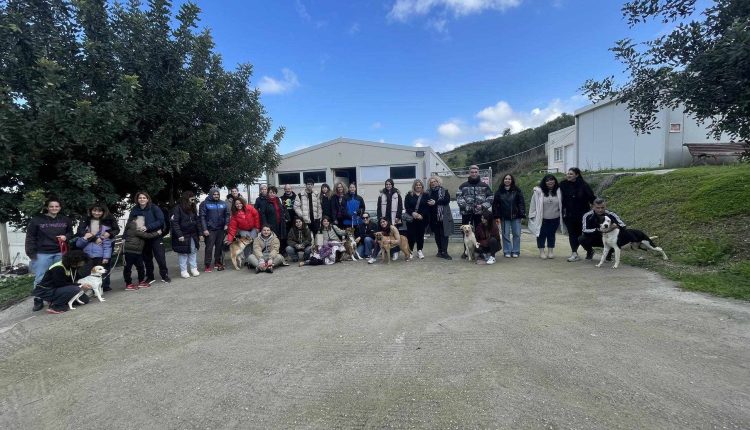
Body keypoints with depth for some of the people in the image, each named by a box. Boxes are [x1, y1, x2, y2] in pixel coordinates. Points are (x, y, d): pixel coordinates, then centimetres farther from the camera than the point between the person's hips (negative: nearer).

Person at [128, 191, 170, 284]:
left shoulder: (154, 208, -9)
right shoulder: (134, 210, 1)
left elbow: (161, 220, -14)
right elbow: (130, 222, 7)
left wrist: (147, 227, -23)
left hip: (155, 236, -3)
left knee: (160, 256, -4)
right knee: (146, 258, 12)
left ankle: (164, 275, 12)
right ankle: (150, 277, 26)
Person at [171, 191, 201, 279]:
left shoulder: (193, 208, 10)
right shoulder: (178, 208, -10)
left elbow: (197, 221, 13)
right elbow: (174, 223, -14)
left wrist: (199, 233, 9)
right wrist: (179, 235, -20)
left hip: (193, 235, 6)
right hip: (182, 236, -6)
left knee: (193, 252, 9)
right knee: (183, 253, 1)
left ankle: (194, 268, 17)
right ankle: (183, 271, 9)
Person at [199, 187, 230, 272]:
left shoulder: (223, 203, 10)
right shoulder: (205, 203, -2)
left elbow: (227, 214, 13)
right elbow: (202, 217, -6)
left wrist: (226, 224, -1)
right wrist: (204, 229, -13)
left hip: (221, 229, 4)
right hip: (210, 230, -4)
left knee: (219, 247, 10)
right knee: (209, 247, -4)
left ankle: (217, 262, 22)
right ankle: (207, 265, 3)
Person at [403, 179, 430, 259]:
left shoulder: (425, 195, 6)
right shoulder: (409, 195, 6)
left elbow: (427, 207, -2)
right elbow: (406, 206, -2)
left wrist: (421, 215, -14)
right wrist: (413, 213, -16)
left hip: (422, 219, 1)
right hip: (411, 219, -1)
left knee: (420, 234, 5)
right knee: (410, 234, -3)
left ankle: (419, 251, 16)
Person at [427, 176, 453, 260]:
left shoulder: (444, 191, 2)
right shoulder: (429, 192, 14)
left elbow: (447, 200, -12)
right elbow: (427, 202, 15)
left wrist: (435, 202, -18)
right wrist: (429, 203, -7)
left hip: (443, 216, -4)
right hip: (433, 217, 4)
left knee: (444, 234, -7)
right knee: (437, 234, 9)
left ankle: (444, 252, -6)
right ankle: (440, 250, 18)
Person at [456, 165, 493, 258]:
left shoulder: (484, 185, 9)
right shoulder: (463, 186, 7)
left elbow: (490, 197, 8)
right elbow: (458, 197, -1)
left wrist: (483, 206, -7)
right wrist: (464, 206, -16)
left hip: (480, 213, 0)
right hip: (466, 213, 0)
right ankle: (466, 250, 14)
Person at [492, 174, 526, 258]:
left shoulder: (517, 191, 3)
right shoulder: (499, 192, 5)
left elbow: (521, 203, 0)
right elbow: (495, 204, 3)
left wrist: (522, 213, -9)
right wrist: (496, 216, -3)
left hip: (515, 216, 0)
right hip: (504, 217, 0)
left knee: (516, 234, 4)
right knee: (506, 234, 4)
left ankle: (515, 251, 14)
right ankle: (507, 251, 13)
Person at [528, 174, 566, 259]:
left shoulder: (558, 191, -1)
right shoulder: (538, 191, -9)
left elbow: (561, 204, 6)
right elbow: (533, 204, -6)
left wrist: (562, 215, 7)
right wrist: (533, 215, -7)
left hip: (555, 218, 2)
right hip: (541, 218, -2)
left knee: (551, 235, 13)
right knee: (542, 235, 7)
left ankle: (550, 251, 24)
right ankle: (541, 252, 17)